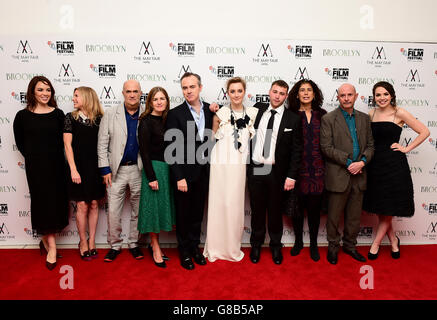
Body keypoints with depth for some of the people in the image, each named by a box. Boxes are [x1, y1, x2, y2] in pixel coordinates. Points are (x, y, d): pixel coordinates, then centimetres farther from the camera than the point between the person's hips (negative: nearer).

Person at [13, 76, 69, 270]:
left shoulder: (58, 114, 2)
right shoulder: (23, 116, -1)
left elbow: (63, 140, 6)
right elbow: (20, 142, 8)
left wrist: (55, 157, -1)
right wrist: (32, 158, 3)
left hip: (56, 166, 2)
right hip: (36, 168, -2)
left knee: (57, 203, 7)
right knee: (43, 203, 3)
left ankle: (45, 240, 29)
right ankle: (51, 247, 12)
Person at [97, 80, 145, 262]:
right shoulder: (110, 114, 3)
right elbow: (102, 144, 2)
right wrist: (105, 169, -4)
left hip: (139, 170, 0)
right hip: (117, 170, 0)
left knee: (137, 210, 11)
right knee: (113, 211, 3)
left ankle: (134, 244, 27)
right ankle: (115, 245, 21)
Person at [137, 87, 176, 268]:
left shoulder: (166, 120, 10)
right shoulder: (146, 122, -9)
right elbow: (144, 151, -13)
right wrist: (151, 177, -17)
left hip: (167, 168, 7)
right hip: (154, 169, -7)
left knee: (163, 206, 12)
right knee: (154, 207, 3)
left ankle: (154, 244, 28)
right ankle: (156, 249, 17)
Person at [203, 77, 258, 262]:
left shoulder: (253, 113, 6)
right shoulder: (220, 114, -1)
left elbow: (254, 137, 16)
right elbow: (212, 138, 10)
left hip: (240, 165, 2)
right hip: (221, 164, -2)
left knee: (236, 203, 6)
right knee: (219, 203, 2)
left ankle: (233, 246, 23)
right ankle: (216, 247, 18)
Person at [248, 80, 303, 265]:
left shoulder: (293, 119, -3)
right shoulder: (257, 110, 4)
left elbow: (296, 150, -3)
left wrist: (291, 176, -7)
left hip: (277, 173, -1)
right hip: (255, 170, 2)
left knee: (275, 211, 13)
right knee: (257, 210, 14)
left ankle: (276, 246, 34)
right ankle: (256, 245, 33)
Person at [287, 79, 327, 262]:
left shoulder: (322, 115, 9)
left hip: (317, 169, 2)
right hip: (298, 169, -1)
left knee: (315, 207, 9)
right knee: (297, 206, 7)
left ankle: (313, 244, 26)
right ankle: (298, 241, 28)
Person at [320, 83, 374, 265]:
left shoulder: (364, 118, 12)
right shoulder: (328, 119, -4)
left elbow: (370, 144, 10)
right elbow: (327, 147, -11)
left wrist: (362, 161, -9)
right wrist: (348, 163, -15)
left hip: (358, 176, 5)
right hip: (338, 176, -4)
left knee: (354, 216, 15)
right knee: (334, 216, 7)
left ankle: (350, 245, 33)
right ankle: (333, 247, 26)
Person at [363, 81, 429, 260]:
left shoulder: (399, 113, -5)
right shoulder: (371, 114, 8)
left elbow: (424, 132, -4)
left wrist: (406, 148, -7)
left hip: (393, 165, -4)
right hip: (375, 164, 5)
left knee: (388, 209, 3)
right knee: (379, 209, 11)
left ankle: (376, 243, 19)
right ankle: (393, 240, 31)